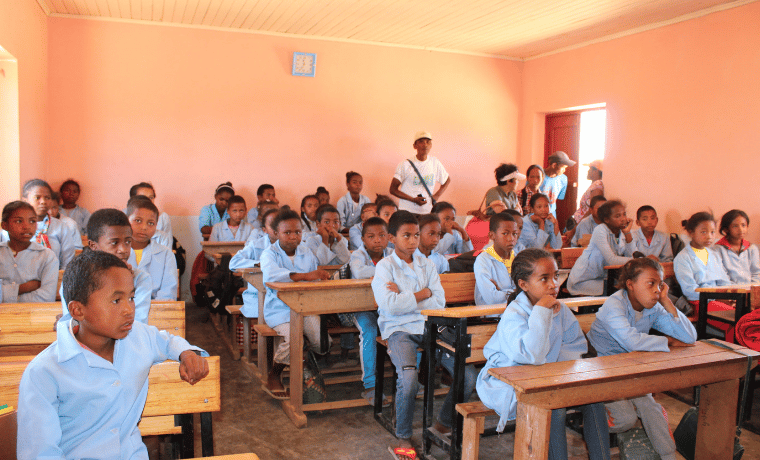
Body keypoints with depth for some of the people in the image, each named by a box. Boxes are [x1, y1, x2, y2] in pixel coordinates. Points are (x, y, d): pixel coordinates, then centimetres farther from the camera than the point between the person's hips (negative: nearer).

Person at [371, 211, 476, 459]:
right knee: (408, 378, -30)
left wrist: (404, 298, -7)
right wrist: (423, 294, -6)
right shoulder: (384, 267, 0)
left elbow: (440, 302, 1)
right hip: (399, 329, -4)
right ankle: (403, 438, -4)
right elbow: (390, 306, -15)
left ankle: (445, 423, 14)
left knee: (468, 373, -12)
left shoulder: (426, 265, 14)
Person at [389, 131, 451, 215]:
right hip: (406, 211, -3)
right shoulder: (405, 165, -4)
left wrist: (437, 195, 8)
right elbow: (393, 189, -4)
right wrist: (413, 199, -15)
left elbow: (447, 180, 24)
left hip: (427, 211, 3)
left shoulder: (435, 163, 8)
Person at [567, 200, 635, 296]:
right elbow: (611, 260, -27)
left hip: (601, 278, 7)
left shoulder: (622, 232, 3)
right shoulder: (600, 231, -19)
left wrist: (627, 233, -16)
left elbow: (632, 256, -11)